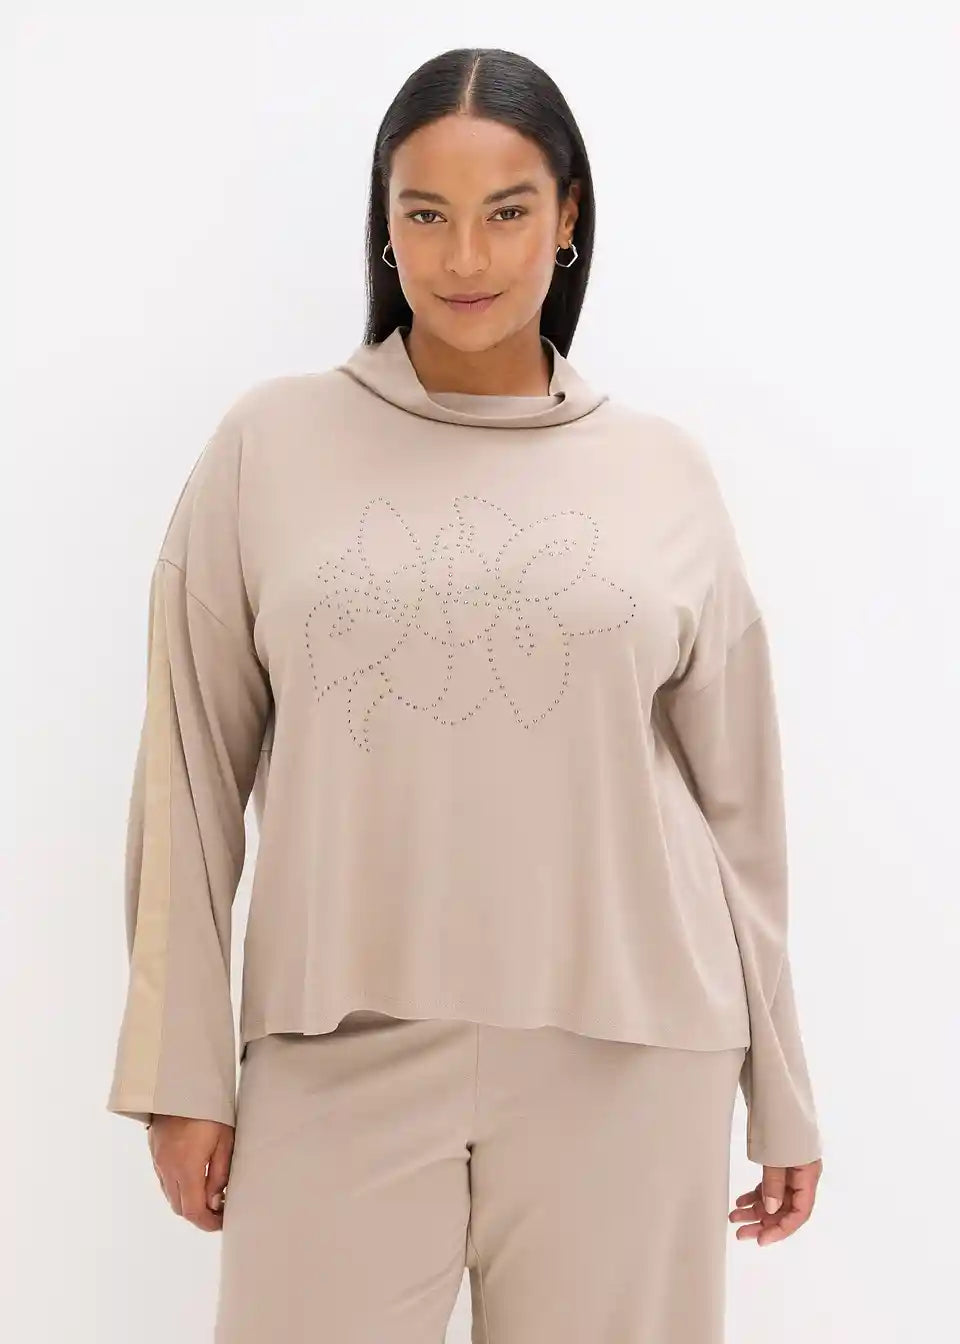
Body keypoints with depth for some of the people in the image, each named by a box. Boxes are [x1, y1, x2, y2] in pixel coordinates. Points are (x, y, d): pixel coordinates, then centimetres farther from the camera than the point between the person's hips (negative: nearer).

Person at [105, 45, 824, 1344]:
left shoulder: (665, 472, 4)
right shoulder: (268, 445, 2)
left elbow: (736, 803, 7)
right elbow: (193, 776, 4)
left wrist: (780, 1087, 9)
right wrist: (183, 1066, 2)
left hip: (624, 1057, 1)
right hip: (345, 1053, 0)